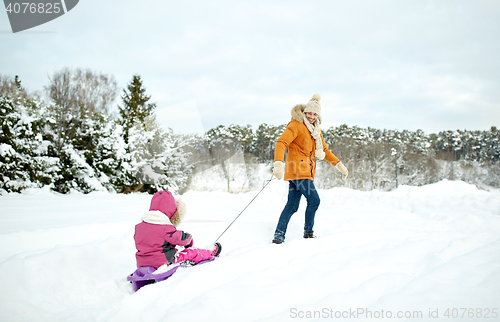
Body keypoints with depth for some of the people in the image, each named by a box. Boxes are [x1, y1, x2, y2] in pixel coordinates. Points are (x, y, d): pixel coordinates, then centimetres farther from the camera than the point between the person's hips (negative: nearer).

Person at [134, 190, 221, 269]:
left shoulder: (139, 227, -2)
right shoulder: (165, 228, -23)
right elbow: (182, 238, -20)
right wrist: (189, 237, 5)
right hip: (163, 263, -7)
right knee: (192, 253, 7)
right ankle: (210, 254, 29)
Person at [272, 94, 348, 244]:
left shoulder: (316, 130, 19)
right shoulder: (296, 125, -7)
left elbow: (324, 150, 27)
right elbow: (281, 142, -19)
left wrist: (339, 165, 21)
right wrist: (278, 163, -33)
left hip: (306, 172, 8)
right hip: (297, 169, -8)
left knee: (292, 205, 5)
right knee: (314, 199, -11)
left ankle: (279, 236, 8)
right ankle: (308, 232, 5)